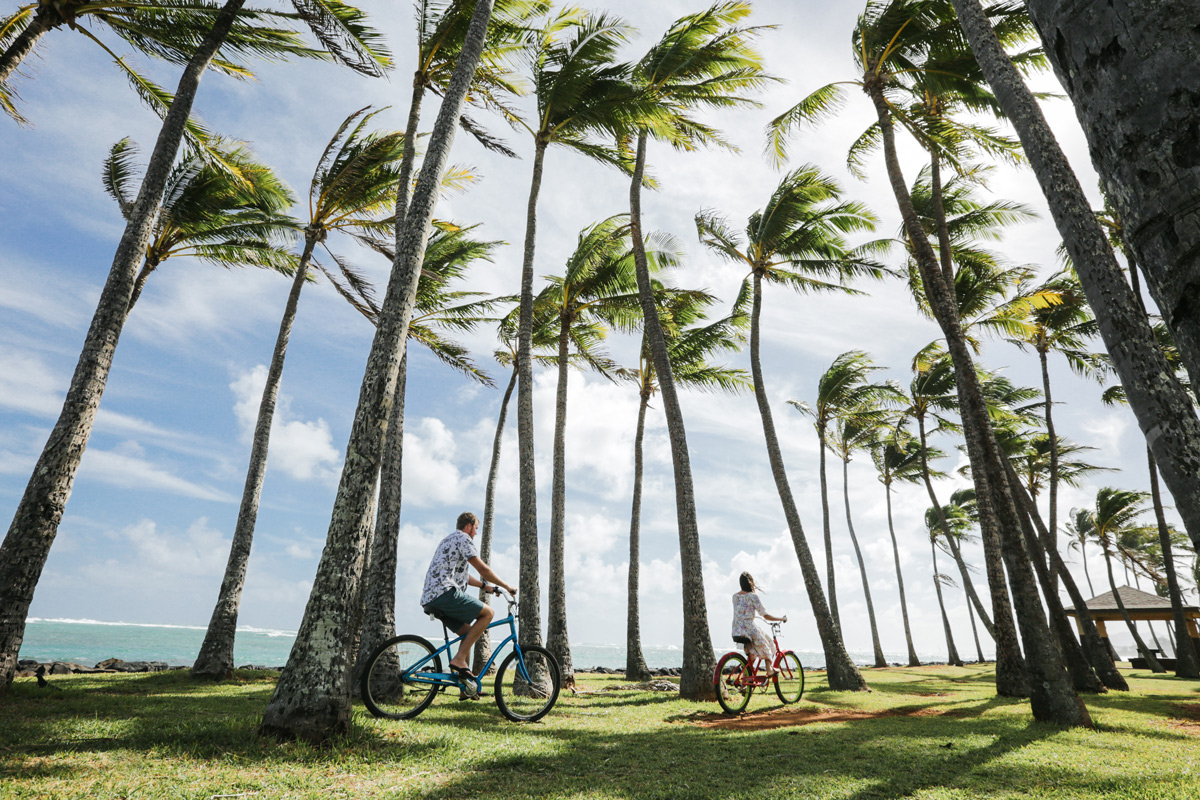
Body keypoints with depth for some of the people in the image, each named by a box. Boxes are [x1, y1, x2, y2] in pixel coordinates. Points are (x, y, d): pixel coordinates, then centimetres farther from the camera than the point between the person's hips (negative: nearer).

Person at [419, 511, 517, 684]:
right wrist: (506, 587, 3)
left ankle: (464, 683, 13)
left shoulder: (447, 540, 30)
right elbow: (483, 569, -7)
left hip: (429, 598, 10)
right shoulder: (463, 538, -2)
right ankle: (459, 659, -13)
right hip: (445, 592, -10)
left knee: (468, 632, 16)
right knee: (487, 613, -8)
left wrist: (485, 586, 36)